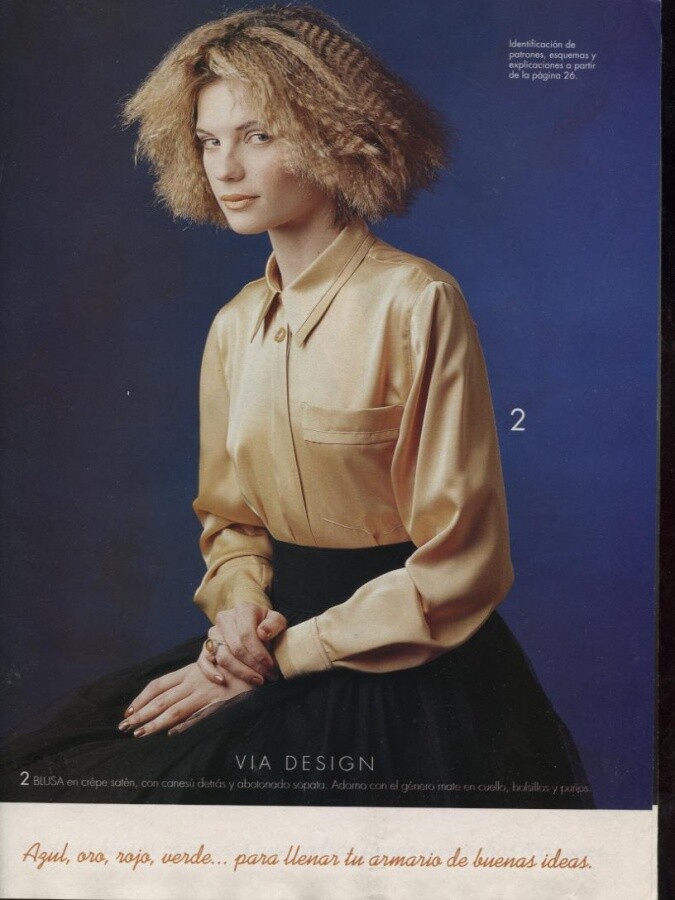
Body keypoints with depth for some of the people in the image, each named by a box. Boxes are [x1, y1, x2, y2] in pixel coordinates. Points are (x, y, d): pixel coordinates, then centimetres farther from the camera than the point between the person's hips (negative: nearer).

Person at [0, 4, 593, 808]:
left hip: (401, 675, -5)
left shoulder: (417, 303, -14)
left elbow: (459, 563, -14)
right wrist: (239, 606, -5)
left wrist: (282, 655, -13)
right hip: (274, 645, 6)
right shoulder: (233, 326, 7)